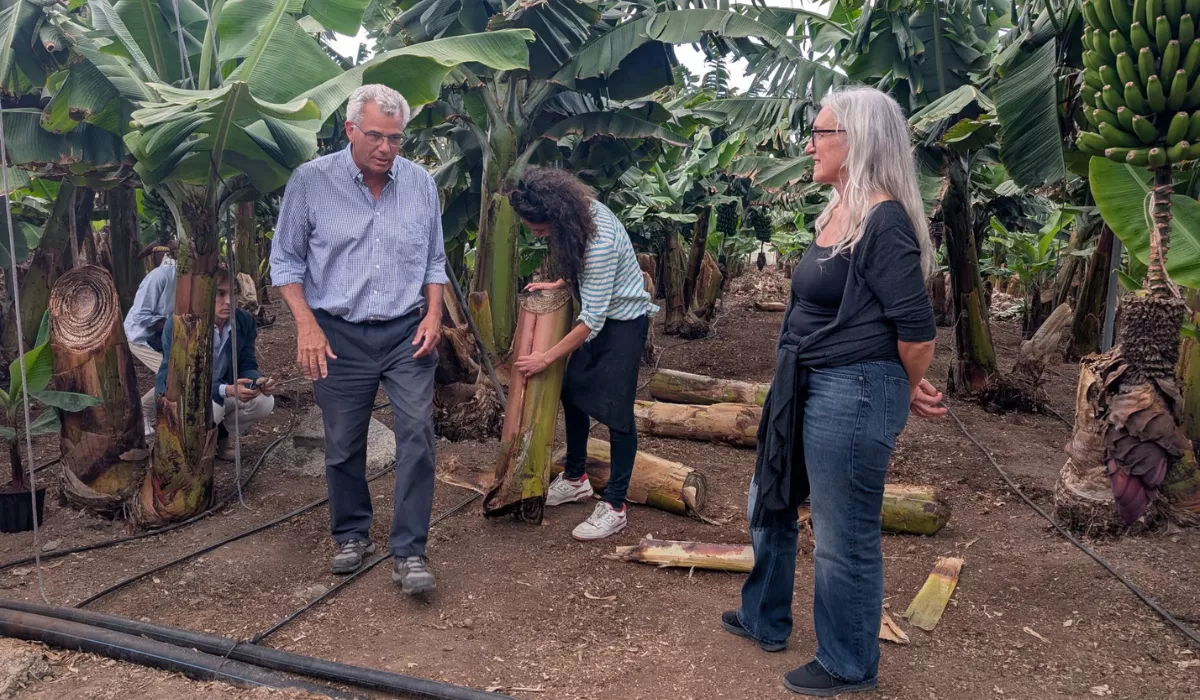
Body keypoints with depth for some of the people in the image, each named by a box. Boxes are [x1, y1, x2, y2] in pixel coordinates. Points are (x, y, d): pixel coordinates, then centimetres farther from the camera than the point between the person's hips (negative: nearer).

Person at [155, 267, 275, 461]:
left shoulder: (245, 321, -11)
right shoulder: (177, 325, -25)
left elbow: (247, 365, -6)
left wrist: (258, 381, -32)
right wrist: (227, 390, -45)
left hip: (223, 389, 5)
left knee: (264, 402, -20)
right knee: (211, 408, -37)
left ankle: (220, 433, 9)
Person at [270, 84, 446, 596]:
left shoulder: (420, 183, 3)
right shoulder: (311, 181, -5)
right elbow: (286, 260, 0)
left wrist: (434, 313, -2)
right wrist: (307, 325, -9)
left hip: (407, 333, 1)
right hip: (340, 336, -1)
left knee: (417, 434, -8)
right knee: (343, 446, 9)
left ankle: (408, 552, 1)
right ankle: (351, 535, 30)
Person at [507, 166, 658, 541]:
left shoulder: (599, 241, -33)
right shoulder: (578, 211, -7)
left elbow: (592, 319, -29)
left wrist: (545, 358, -22)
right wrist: (558, 285, 5)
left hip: (623, 321, -9)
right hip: (598, 314, 9)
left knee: (615, 411, -7)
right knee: (572, 391, 13)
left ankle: (615, 507, 4)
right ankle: (575, 479, 30)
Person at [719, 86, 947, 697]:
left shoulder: (884, 222, -19)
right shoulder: (836, 215, 11)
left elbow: (915, 327, -19)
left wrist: (910, 392, -3)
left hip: (853, 395, -10)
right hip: (807, 388, 10)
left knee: (843, 538, 6)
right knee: (769, 504, 23)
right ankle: (765, 621, 44)